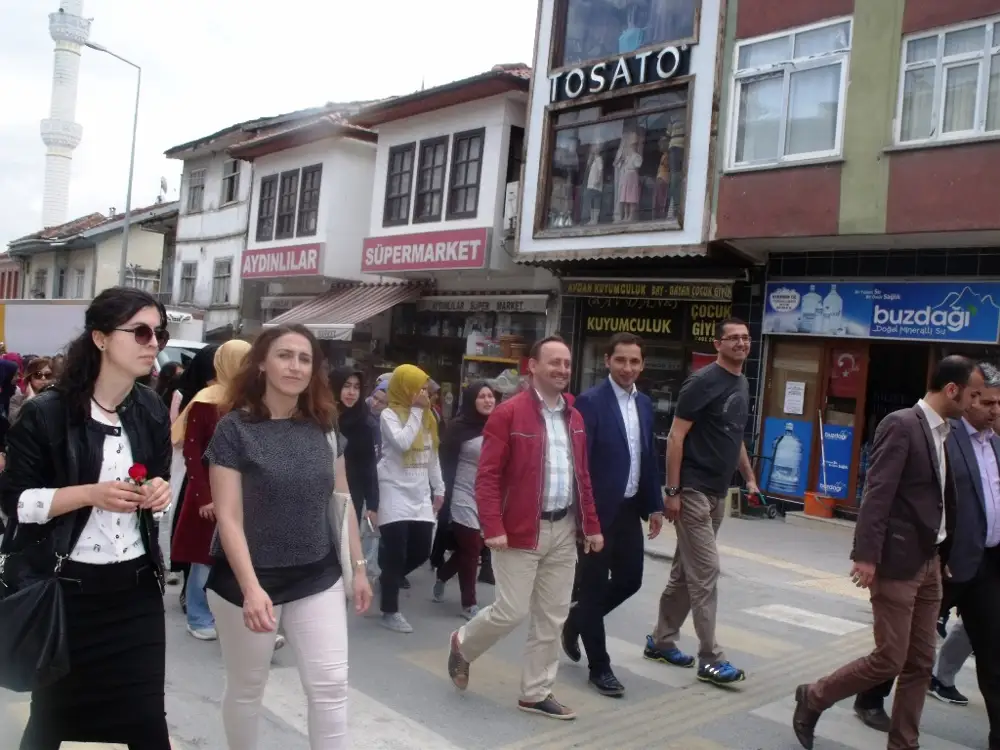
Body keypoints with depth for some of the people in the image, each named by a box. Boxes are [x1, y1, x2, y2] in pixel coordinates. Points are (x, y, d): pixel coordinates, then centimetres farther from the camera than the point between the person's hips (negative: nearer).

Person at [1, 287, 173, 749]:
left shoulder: (151, 411, 6)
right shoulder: (46, 413, -11)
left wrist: (159, 491, -3)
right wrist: (91, 493, -21)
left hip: (136, 584, 4)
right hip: (66, 585, -4)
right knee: (53, 712, 15)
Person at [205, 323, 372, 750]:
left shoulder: (324, 427, 1)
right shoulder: (234, 429, -12)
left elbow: (341, 501, 8)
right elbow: (228, 517, -15)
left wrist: (358, 567, 8)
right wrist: (251, 587, -24)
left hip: (318, 577, 3)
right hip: (250, 579, -3)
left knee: (330, 685, 3)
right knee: (246, 688, 14)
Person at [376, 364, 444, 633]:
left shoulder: (427, 416, 13)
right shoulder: (389, 415, -7)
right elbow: (403, 443, -24)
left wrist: (439, 489, 18)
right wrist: (416, 410, -16)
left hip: (420, 496, 7)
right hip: (396, 494, -7)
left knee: (421, 552, 7)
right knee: (396, 554, -4)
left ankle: (387, 578, 33)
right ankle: (390, 611, 9)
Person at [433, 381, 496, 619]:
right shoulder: (459, 427, -9)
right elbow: (447, 466, -9)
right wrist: (445, 498, -14)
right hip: (465, 499, -5)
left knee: (470, 549, 15)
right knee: (470, 550, 1)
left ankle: (442, 575, 41)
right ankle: (469, 604, 15)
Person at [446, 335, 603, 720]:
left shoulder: (574, 418, 10)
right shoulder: (508, 413, -11)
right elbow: (487, 477, -14)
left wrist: (591, 525, 12)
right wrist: (493, 527, -20)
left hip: (564, 530, 6)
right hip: (520, 530, -6)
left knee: (552, 617, 10)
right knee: (511, 612, -1)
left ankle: (536, 693, 23)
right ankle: (463, 644, 28)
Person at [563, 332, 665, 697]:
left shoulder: (644, 404, 9)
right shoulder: (590, 401, -14)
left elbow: (649, 458, 14)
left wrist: (655, 505, 12)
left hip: (630, 509, 7)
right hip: (598, 510, -7)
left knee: (630, 580, 12)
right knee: (594, 586, 5)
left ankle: (575, 622, 37)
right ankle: (599, 667, 20)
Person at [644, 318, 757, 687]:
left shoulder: (742, 385, 13)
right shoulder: (703, 382, -12)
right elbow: (676, 437, -15)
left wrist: (749, 477, 19)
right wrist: (672, 491, -18)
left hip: (718, 492, 8)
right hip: (693, 490, -8)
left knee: (686, 571, 14)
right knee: (706, 572, -5)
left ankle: (661, 641, 25)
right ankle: (711, 658, 3)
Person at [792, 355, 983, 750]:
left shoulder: (943, 433, 12)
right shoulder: (901, 424, -14)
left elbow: (941, 500, 15)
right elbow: (877, 494, -19)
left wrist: (944, 556, 12)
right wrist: (866, 555, -23)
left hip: (929, 562, 8)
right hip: (897, 561, -8)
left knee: (920, 662, 11)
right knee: (889, 659, -2)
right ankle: (813, 698, 17)